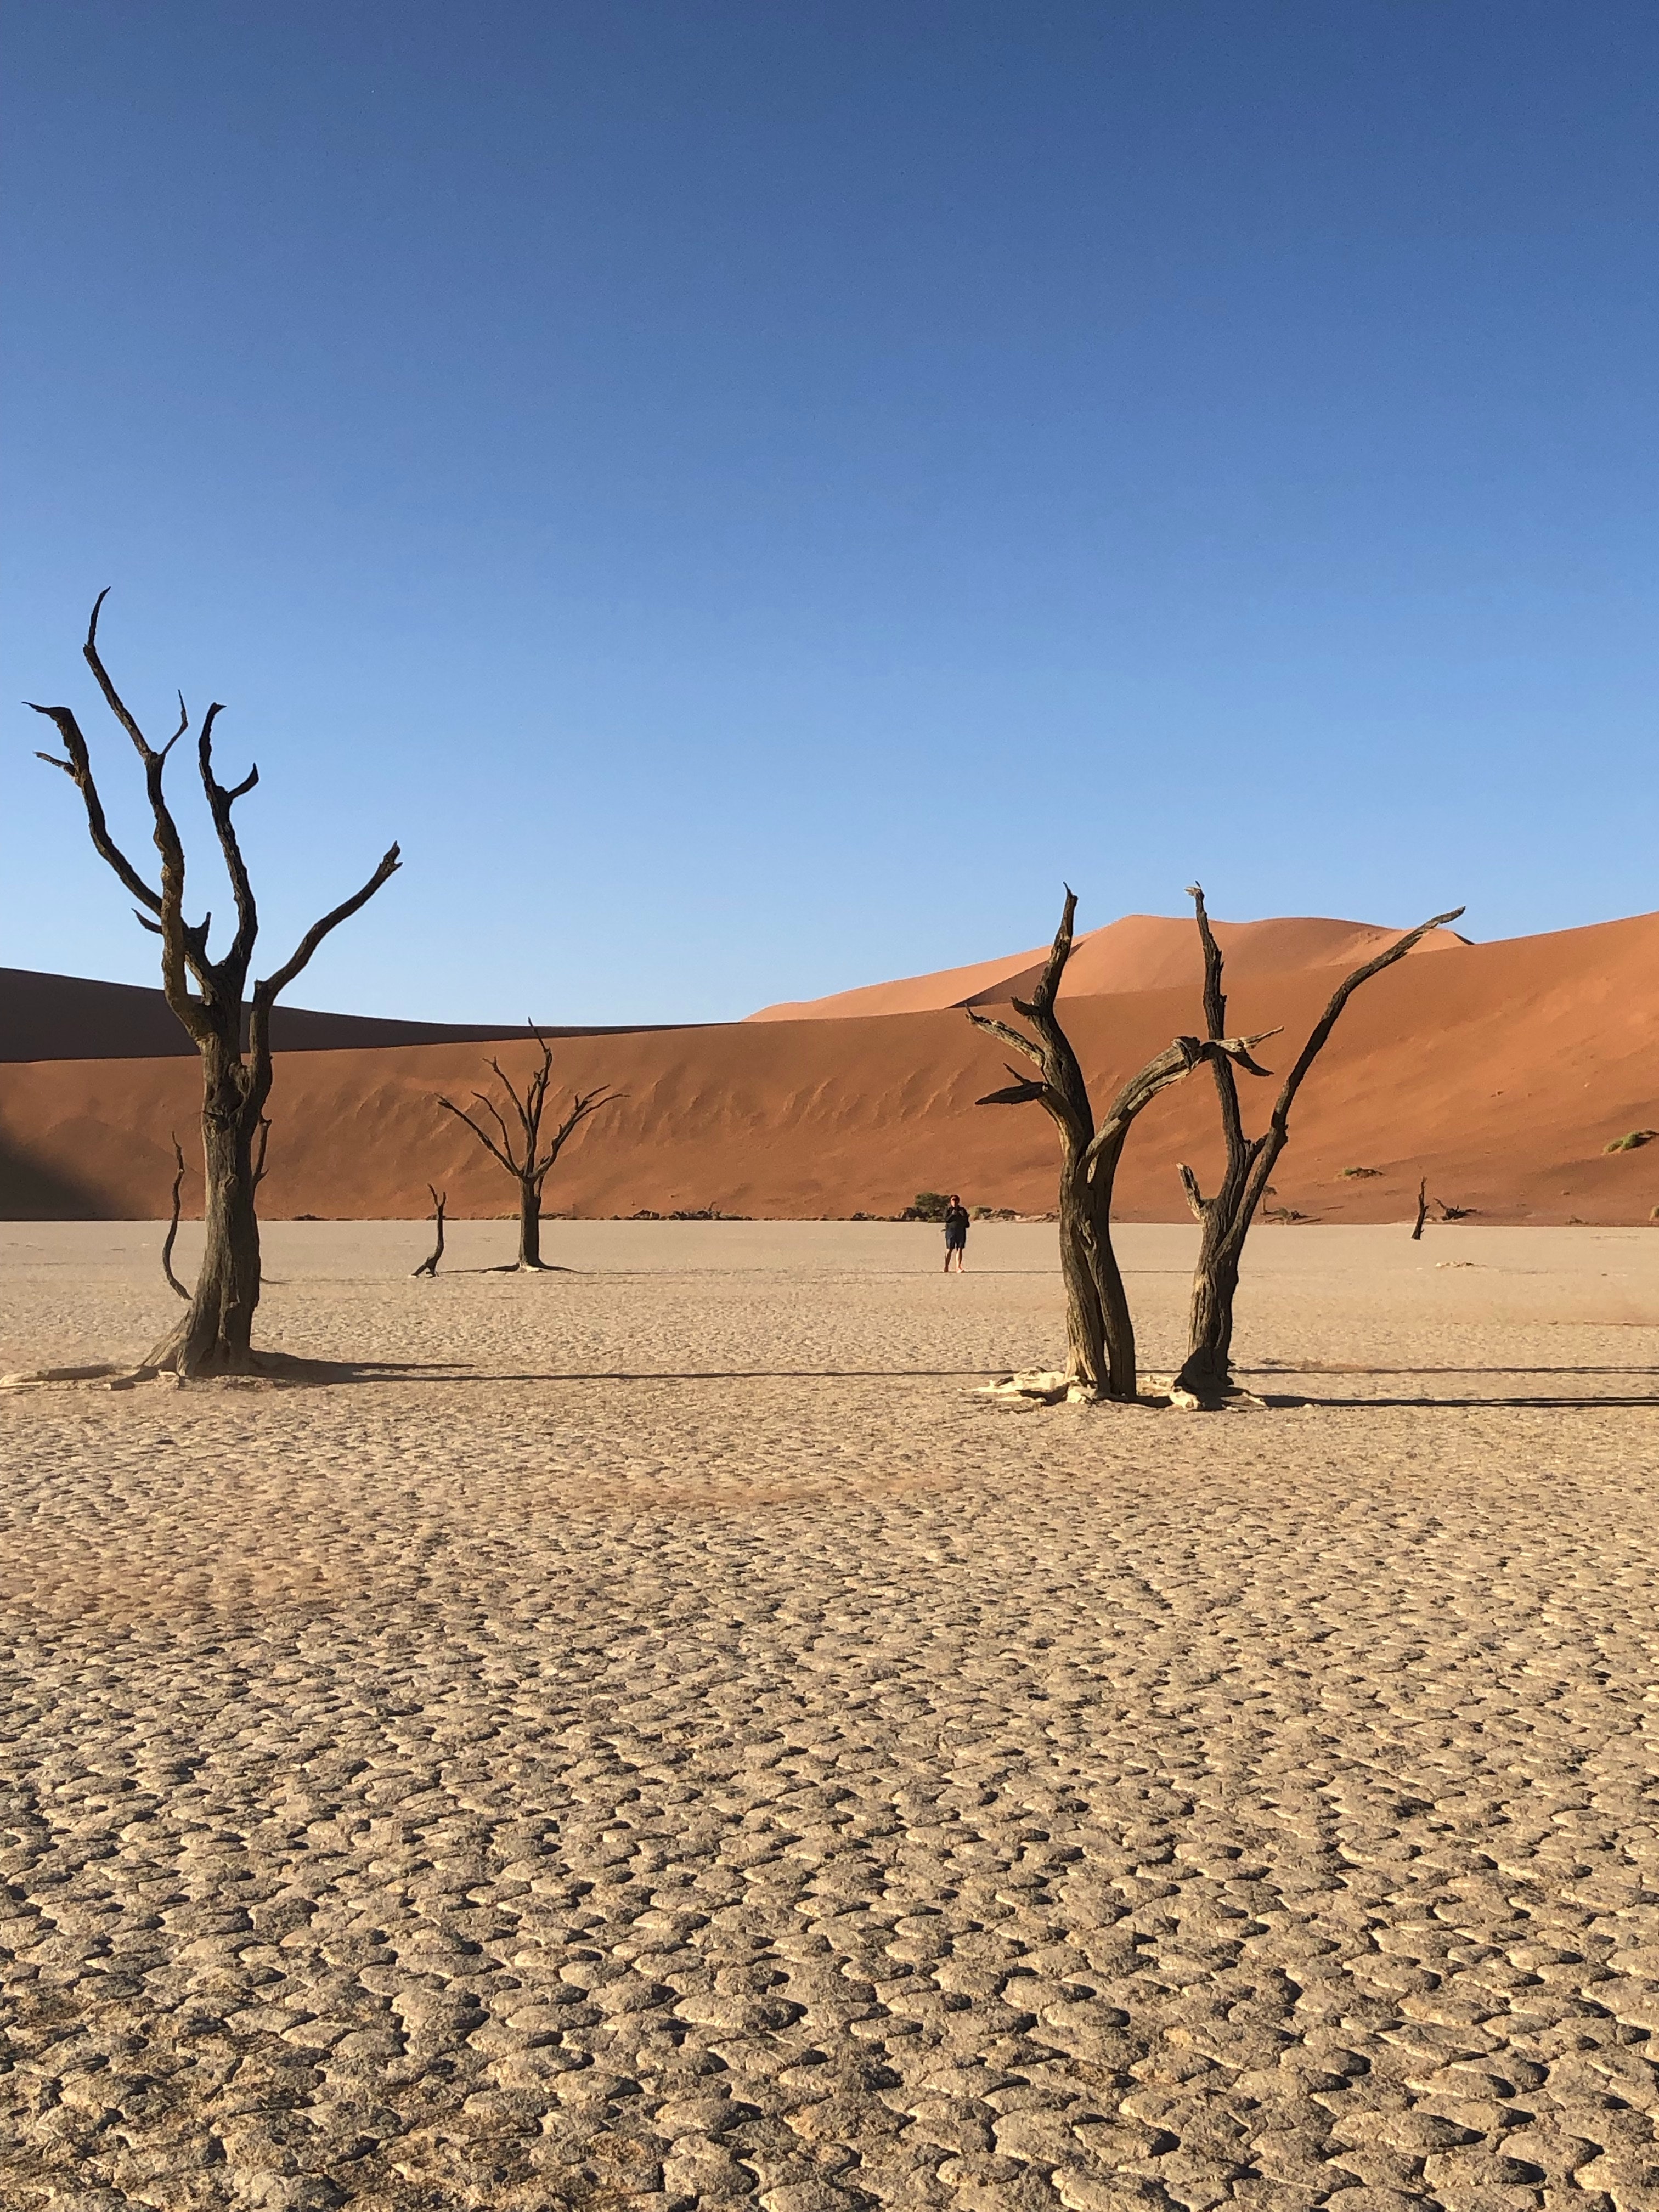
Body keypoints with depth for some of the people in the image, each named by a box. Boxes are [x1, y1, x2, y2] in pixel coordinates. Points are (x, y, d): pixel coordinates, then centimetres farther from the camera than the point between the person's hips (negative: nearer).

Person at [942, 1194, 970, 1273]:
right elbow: (946, 1220, -4)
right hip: (951, 1230, -3)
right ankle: (946, 1267, 3)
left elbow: (966, 1220, 22)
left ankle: (958, 1267, -8)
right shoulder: (948, 1209, 7)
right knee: (949, 1250, -5)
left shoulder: (962, 1210, 17)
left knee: (960, 1249, -4)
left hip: (961, 1231, 3)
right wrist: (952, 1215, -14)